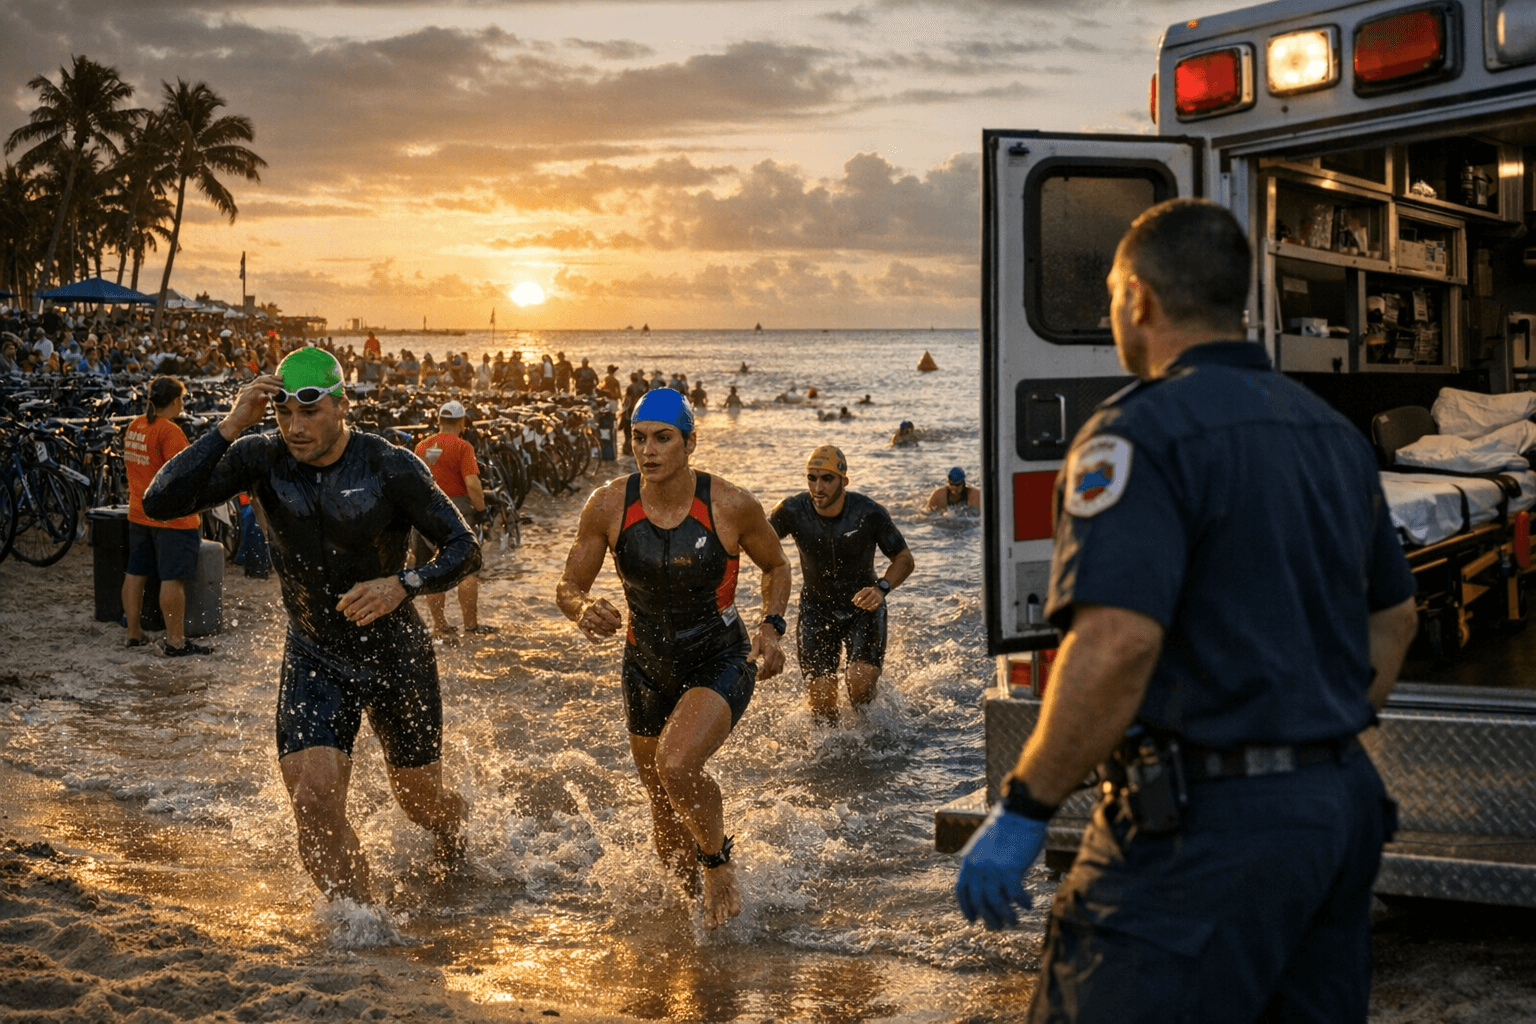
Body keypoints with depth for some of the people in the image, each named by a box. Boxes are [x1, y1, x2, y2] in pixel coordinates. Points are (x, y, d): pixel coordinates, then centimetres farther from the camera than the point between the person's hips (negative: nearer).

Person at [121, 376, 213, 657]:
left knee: (135, 573, 12)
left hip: (139, 513, 9)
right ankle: (175, 641, -3)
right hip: (171, 515, -9)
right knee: (172, 579, -5)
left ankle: (134, 633, 19)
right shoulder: (169, 431, -17)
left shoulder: (134, 427, 9)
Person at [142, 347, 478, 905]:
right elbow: (160, 502, -22)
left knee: (421, 800, 17)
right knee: (314, 800, -18)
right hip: (313, 657, 1)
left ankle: (457, 828, 55)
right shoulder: (261, 459, -13)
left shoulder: (390, 467, -19)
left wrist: (403, 585, -31)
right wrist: (229, 428, -30)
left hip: (397, 655, -1)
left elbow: (464, 547, -12)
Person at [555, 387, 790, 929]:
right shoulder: (609, 506, -12)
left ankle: (719, 863, 1)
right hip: (647, 666, 4)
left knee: (676, 766, -31)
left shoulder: (731, 506, -17)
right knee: (666, 815, 16)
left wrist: (771, 626, -14)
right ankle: (703, 904, 46)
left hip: (720, 662, -4)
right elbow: (568, 588, -2)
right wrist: (584, 609, -26)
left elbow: (776, 566, 3)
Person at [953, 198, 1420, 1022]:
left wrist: (1023, 810, -19)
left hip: (1206, 827, -9)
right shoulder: (1329, 431, 14)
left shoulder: (1143, 432, -14)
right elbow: (1393, 616, 23)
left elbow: (1117, 644, -26)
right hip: (1342, 805, 9)